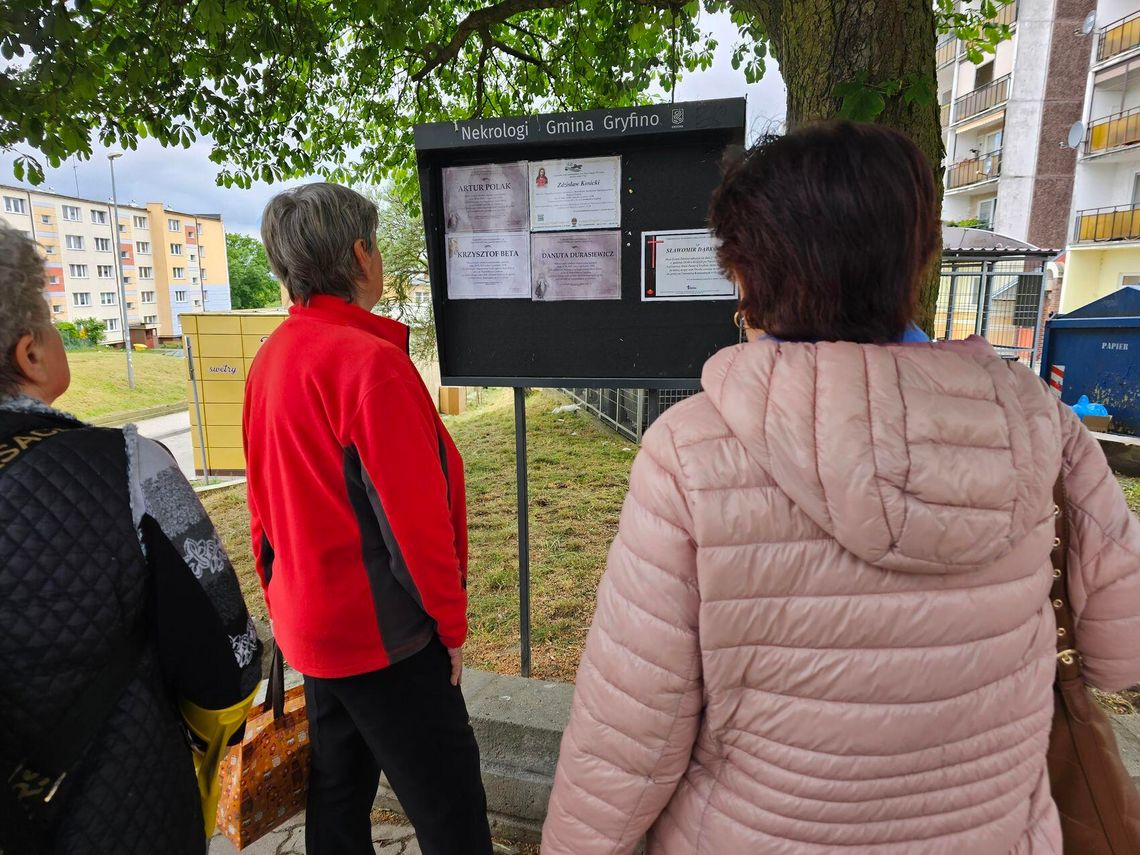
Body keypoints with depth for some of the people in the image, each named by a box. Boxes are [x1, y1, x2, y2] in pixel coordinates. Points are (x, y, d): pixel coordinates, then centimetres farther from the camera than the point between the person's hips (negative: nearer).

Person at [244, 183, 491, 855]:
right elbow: (415, 514, -21)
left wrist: (286, 598, 20)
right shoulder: (370, 359, -22)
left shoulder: (271, 357, 4)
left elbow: (266, 499, 11)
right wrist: (451, 623, -8)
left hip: (309, 621, 9)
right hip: (383, 631, -9)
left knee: (339, 788, 23)